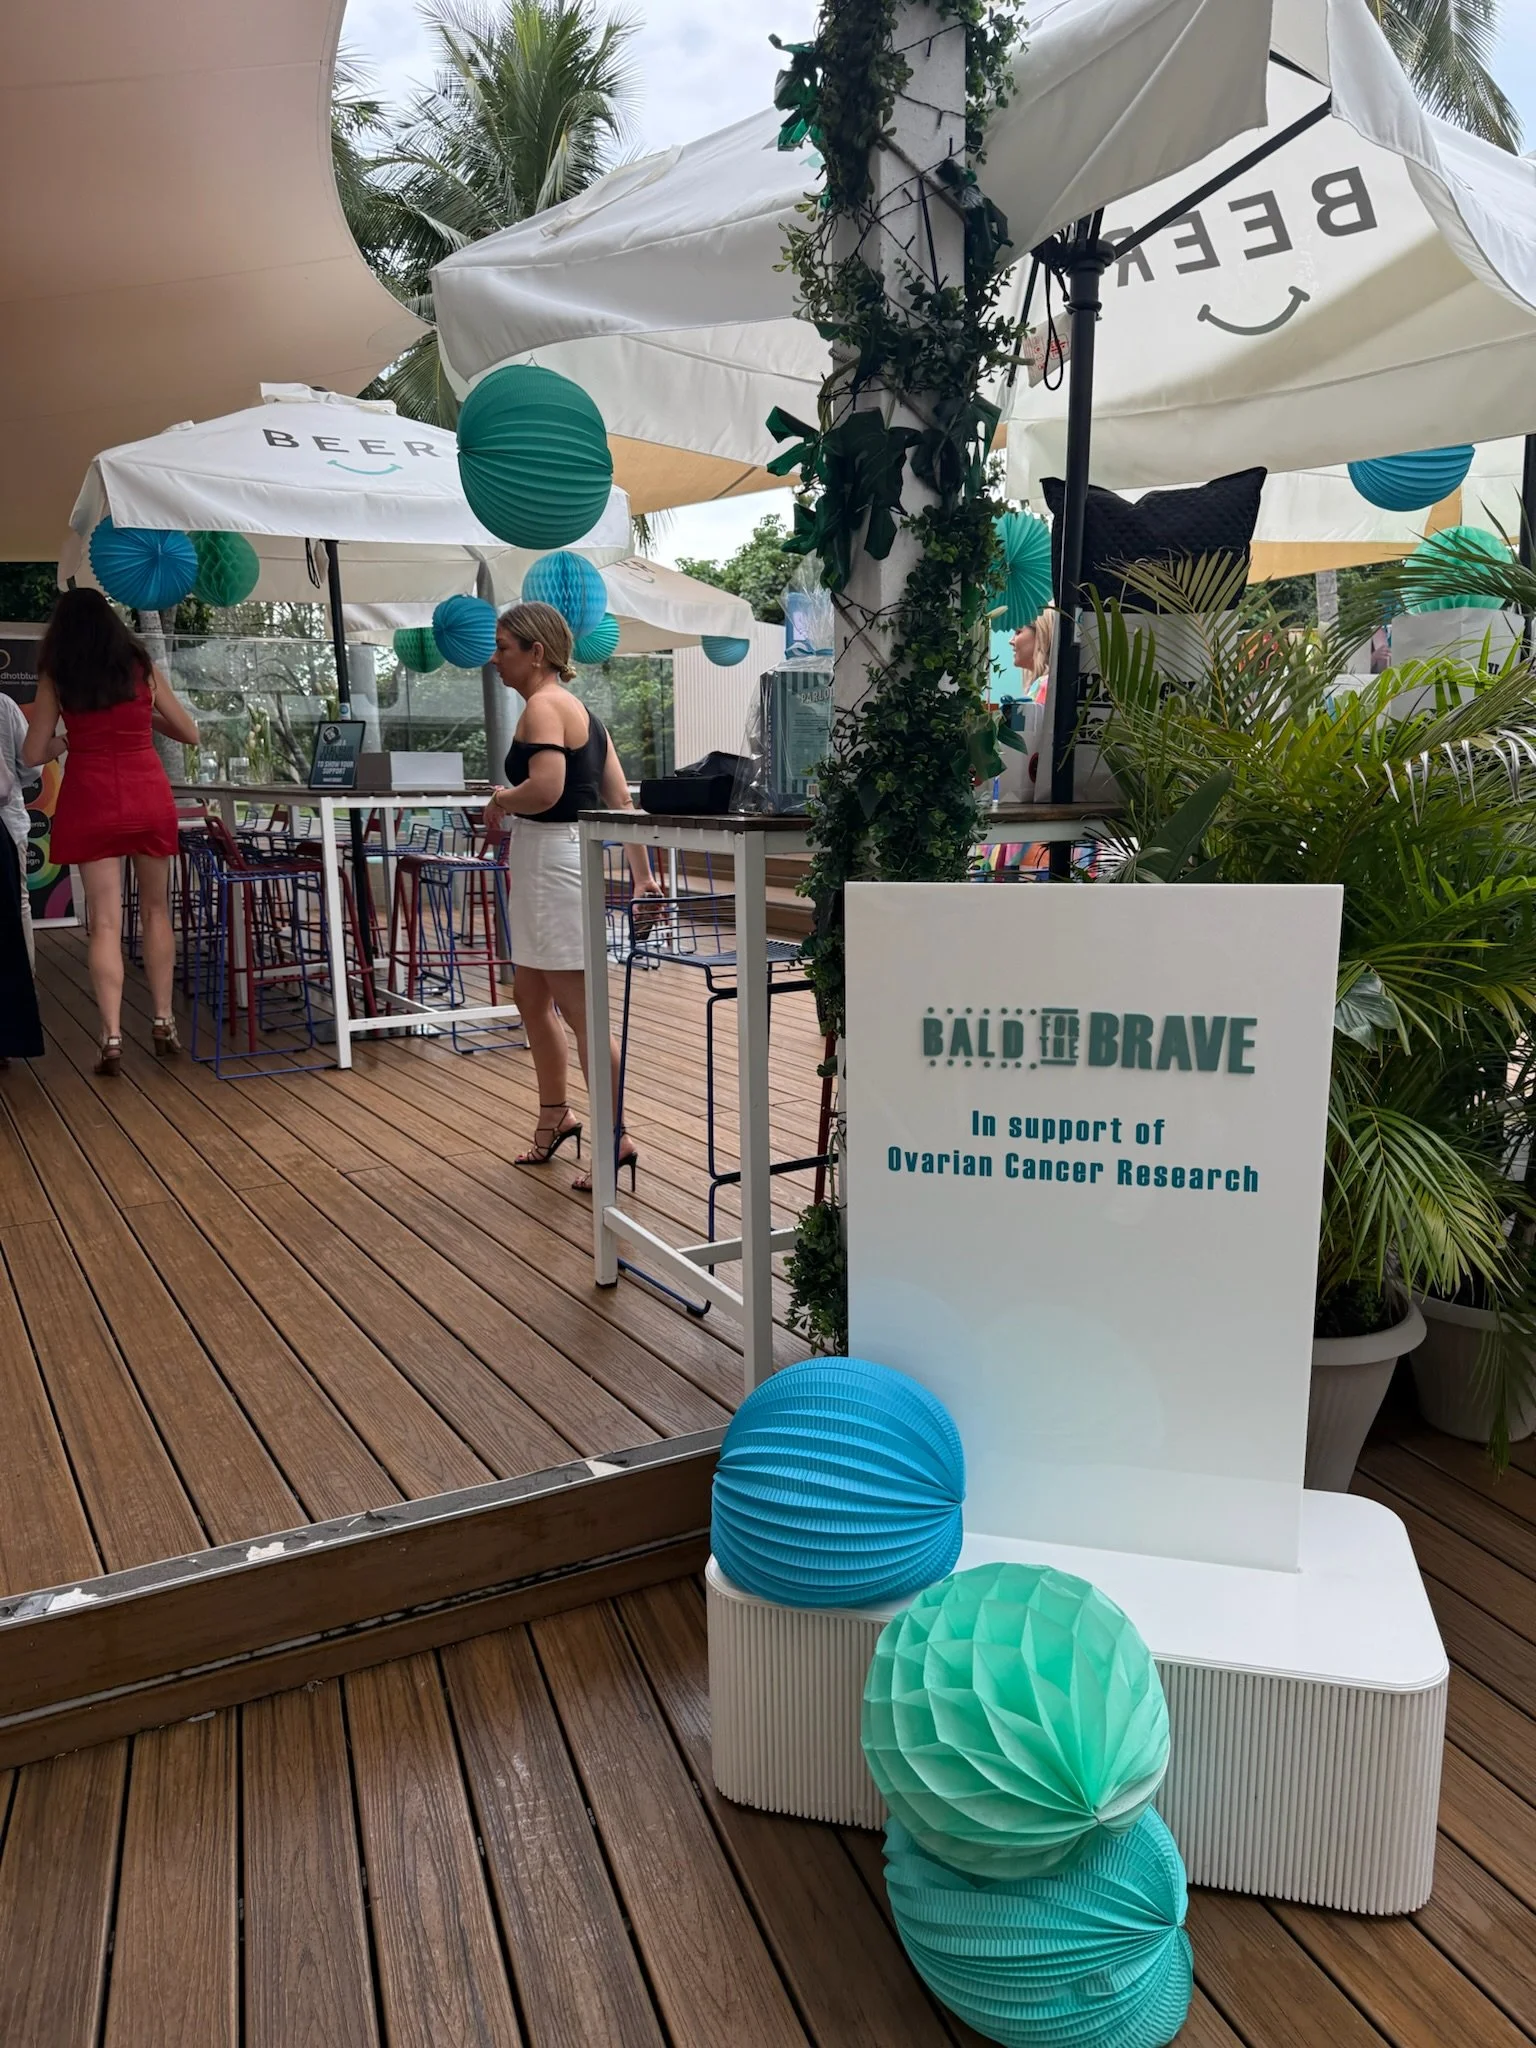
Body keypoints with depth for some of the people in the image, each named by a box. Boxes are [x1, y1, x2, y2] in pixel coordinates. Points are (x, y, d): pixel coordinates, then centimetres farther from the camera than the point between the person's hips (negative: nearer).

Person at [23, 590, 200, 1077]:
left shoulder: (55, 677, 3)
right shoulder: (142, 666, 5)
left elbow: (33, 756, 4)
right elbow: (190, 734, 10)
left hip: (90, 801, -1)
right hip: (148, 797, 1)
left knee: (105, 922, -1)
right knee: (155, 911, 15)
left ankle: (112, 1040, -5)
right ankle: (164, 1023, 18)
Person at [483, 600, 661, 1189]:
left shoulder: (543, 705, -11)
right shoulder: (580, 710, 17)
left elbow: (545, 789, -28)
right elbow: (620, 799, 15)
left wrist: (501, 799, -8)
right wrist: (641, 874, 16)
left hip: (553, 859, -10)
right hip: (540, 863, 10)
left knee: (579, 1009, -5)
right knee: (531, 997, 19)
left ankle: (617, 1139, 3)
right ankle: (556, 1116, 32)